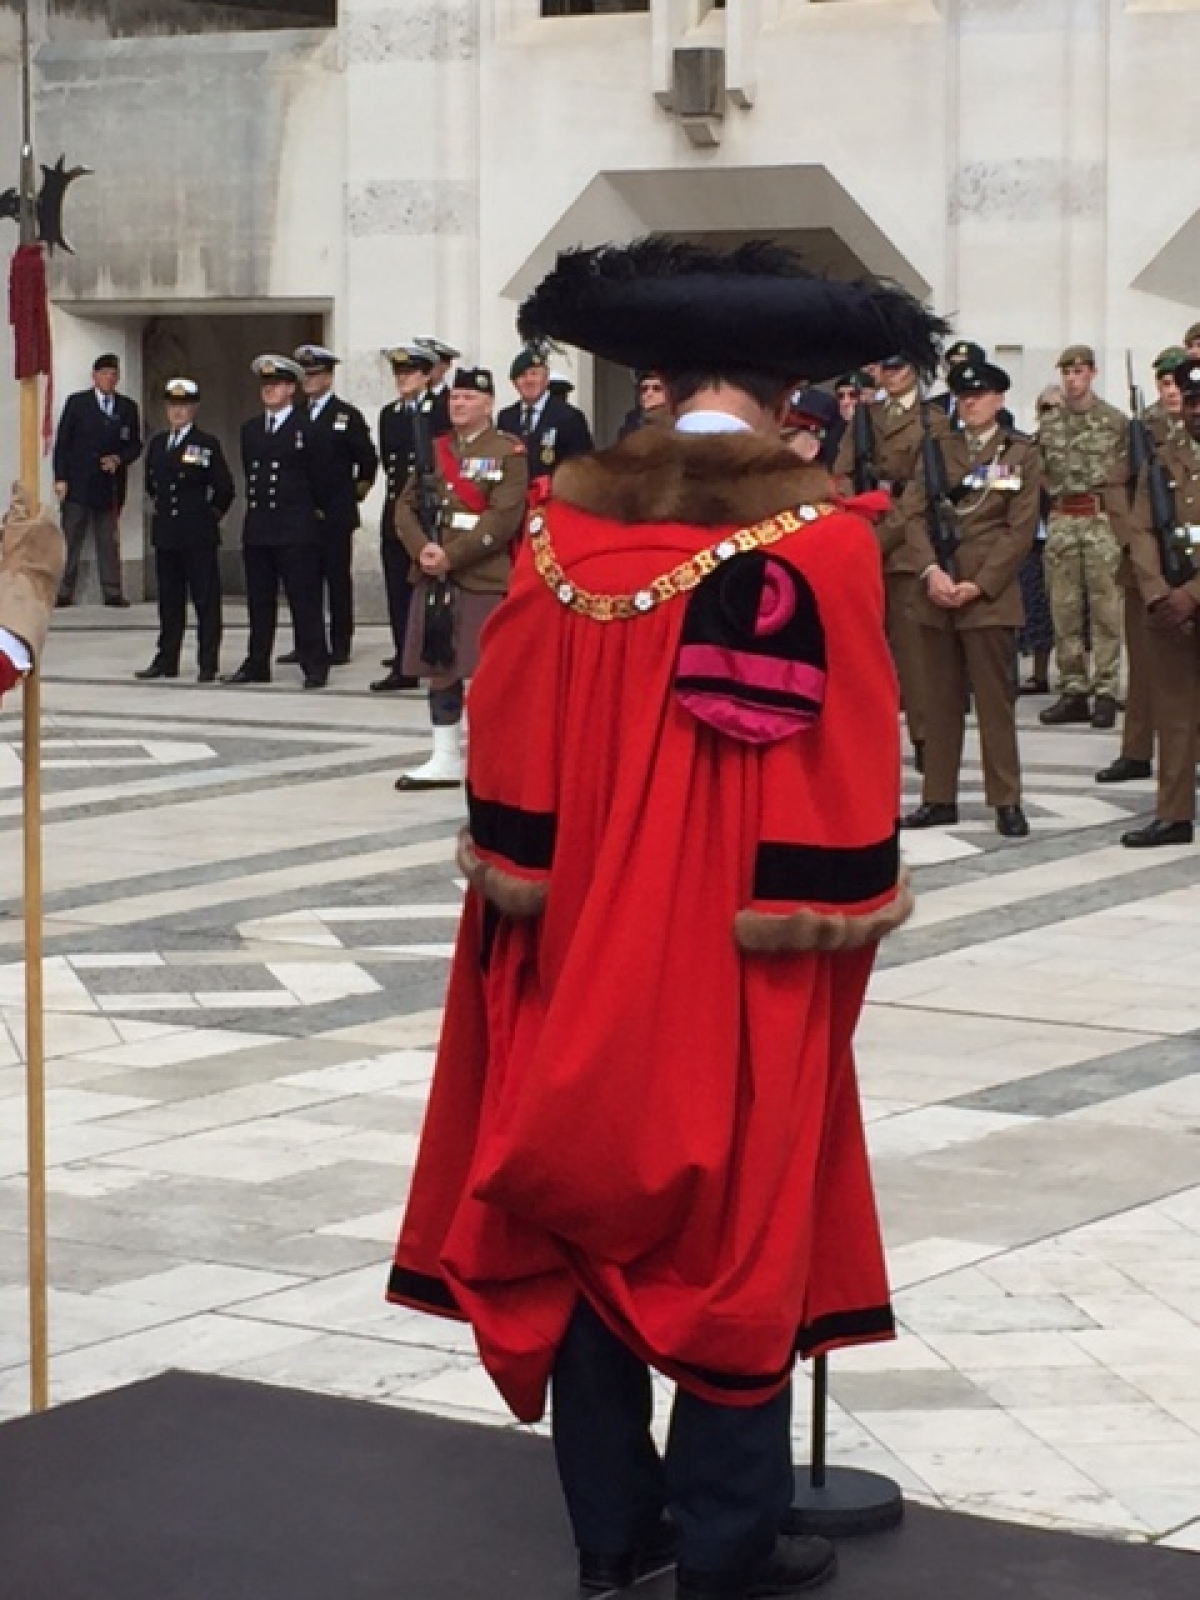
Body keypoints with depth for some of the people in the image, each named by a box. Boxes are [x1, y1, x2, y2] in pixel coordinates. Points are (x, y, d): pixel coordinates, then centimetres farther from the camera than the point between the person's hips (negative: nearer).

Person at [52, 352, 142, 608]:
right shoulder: (77, 403, 5)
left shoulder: (127, 407, 11)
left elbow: (135, 445, 12)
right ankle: (63, 592, -2)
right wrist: (60, 478, -6)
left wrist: (118, 459, -8)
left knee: (110, 541, 3)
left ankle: (113, 592, 4)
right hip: (78, 483, -2)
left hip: (110, 484, 2)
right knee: (70, 540, -3)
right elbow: (62, 442, 2)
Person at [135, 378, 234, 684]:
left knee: (206, 600, -2)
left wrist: (211, 513, 3)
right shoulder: (157, 443, 12)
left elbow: (224, 488, -4)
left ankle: (208, 665, 0)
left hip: (199, 535, -5)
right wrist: (163, 506, 15)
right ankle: (166, 661, 14)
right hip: (165, 533, 5)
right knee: (169, 600, 9)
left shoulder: (208, 443, -5)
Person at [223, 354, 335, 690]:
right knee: (259, 602, 8)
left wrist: (315, 510, 10)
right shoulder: (250, 430, 12)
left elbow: (324, 479, 2)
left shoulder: (310, 430, -4)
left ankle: (315, 666, 0)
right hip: (257, 529, 5)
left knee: (304, 600, -4)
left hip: (297, 529, -5)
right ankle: (256, 665, 14)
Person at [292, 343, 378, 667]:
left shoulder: (347, 416, -2)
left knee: (338, 579, -2)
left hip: (336, 514, -5)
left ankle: (340, 646, 1)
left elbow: (368, 460, 0)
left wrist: (357, 491, 4)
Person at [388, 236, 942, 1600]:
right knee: (739, 1230, 6)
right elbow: (846, 765, -11)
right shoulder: (819, 537, -12)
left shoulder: (565, 522, -2)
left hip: (583, 954, 4)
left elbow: (509, 742, 1)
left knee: (588, 1213, 12)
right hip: (744, 960, -3)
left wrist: (536, 902, 9)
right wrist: (842, 928, -2)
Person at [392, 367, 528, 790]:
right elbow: (406, 505, 10)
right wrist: (422, 550, -9)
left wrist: (452, 555, -18)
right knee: (439, 670, 9)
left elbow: (504, 517, -14)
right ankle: (445, 760, 16)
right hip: (432, 577, 6)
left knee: (481, 674, -7)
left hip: (483, 577, -6)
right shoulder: (434, 449, 15)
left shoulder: (509, 451, -4)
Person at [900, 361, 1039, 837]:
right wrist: (931, 570, -13)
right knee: (940, 700, 7)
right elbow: (915, 513, 3)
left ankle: (1006, 800, 3)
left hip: (989, 593, -3)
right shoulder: (937, 451, 12)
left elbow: (1021, 529, -5)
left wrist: (979, 584, -13)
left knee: (994, 700, -2)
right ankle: (939, 798, 12)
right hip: (936, 591, 3)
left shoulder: (1021, 454, 2)